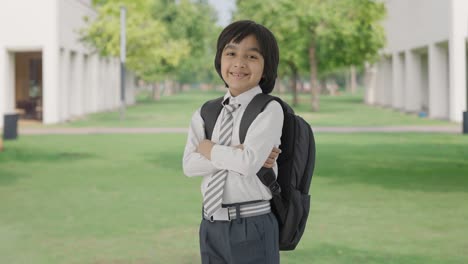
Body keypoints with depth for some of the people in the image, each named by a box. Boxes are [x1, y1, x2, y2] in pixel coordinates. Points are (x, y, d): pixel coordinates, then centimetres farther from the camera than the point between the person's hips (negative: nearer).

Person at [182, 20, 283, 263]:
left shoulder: (269, 110, -9)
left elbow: (249, 163, -22)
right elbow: (189, 165, -4)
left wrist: (209, 149, -6)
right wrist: (235, 155, -17)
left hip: (251, 226, -5)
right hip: (211, 225, 5)